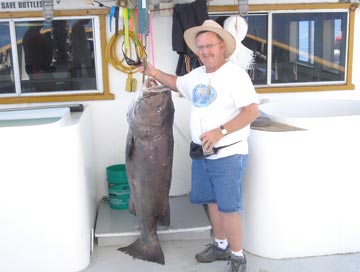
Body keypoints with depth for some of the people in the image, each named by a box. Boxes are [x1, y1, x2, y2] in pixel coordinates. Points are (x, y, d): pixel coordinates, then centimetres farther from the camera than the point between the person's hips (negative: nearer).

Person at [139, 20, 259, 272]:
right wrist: (153, 72, 17)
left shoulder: (235, 74, -14)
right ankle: (221, 246, 35)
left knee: (228, 208, -4)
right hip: (201, 154, 8)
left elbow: (252, 111, -22)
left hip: (228, 155, -7)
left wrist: (220, 131, -27)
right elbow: (176, 83, 31)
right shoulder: (196, 75, 10)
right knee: (212, 202, 17)